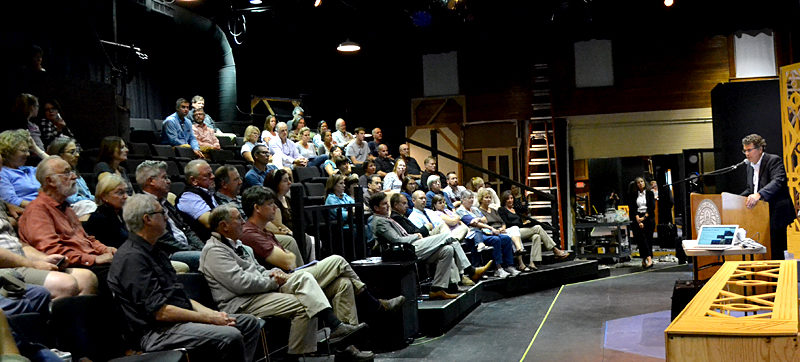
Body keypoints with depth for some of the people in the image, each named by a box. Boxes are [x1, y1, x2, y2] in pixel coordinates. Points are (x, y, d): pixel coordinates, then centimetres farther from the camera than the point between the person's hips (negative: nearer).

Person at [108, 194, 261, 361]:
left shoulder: (154, 250, 18)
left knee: (250, 323, 2)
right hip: (156, 332, -10)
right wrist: (210, 319, -14)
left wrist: (212, 313, 5)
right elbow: (160, 312, -19)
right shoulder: (132, 258, -14)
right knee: (230, 336, -29)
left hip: (179, 319, 10)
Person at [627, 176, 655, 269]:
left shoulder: (649, 193, 9)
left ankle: (644, 260, -2)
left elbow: (652, 207, 2)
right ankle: (649, 259, -24)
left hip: (648, 217, 1)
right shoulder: (633, 195, 8)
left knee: (648, 238, -5)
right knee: (641, 237, -18)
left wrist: (644, 217, -8)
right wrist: (638, 220, -10)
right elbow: (632, 208, 1)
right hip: (637, 218, -1)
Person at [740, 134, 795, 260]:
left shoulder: (774, 160, -10)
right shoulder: (750, 166, 15)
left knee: (776, 253, -6)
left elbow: (778, 181, -27)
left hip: (775, 213, -7)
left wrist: (758, 195, -42)